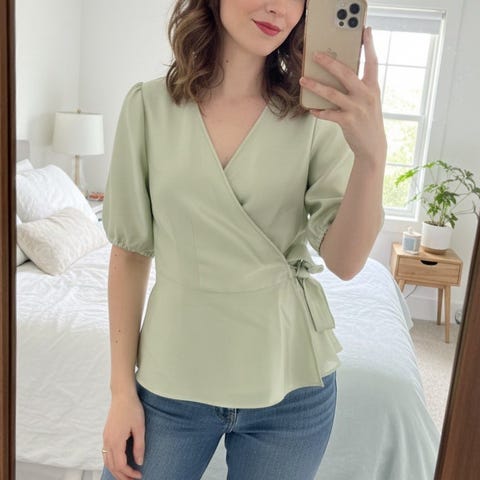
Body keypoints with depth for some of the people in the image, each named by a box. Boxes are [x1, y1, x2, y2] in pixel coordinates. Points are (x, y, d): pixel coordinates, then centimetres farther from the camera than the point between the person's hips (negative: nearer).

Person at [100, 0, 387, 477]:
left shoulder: (319, 113, -5)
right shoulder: (148, 104, -5)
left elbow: (344, 262, -13)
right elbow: (130, 252, -2)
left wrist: (372, 152, -29)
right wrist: (122, 388, -1)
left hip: (290, 385, 1)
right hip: (171, 383, 0)